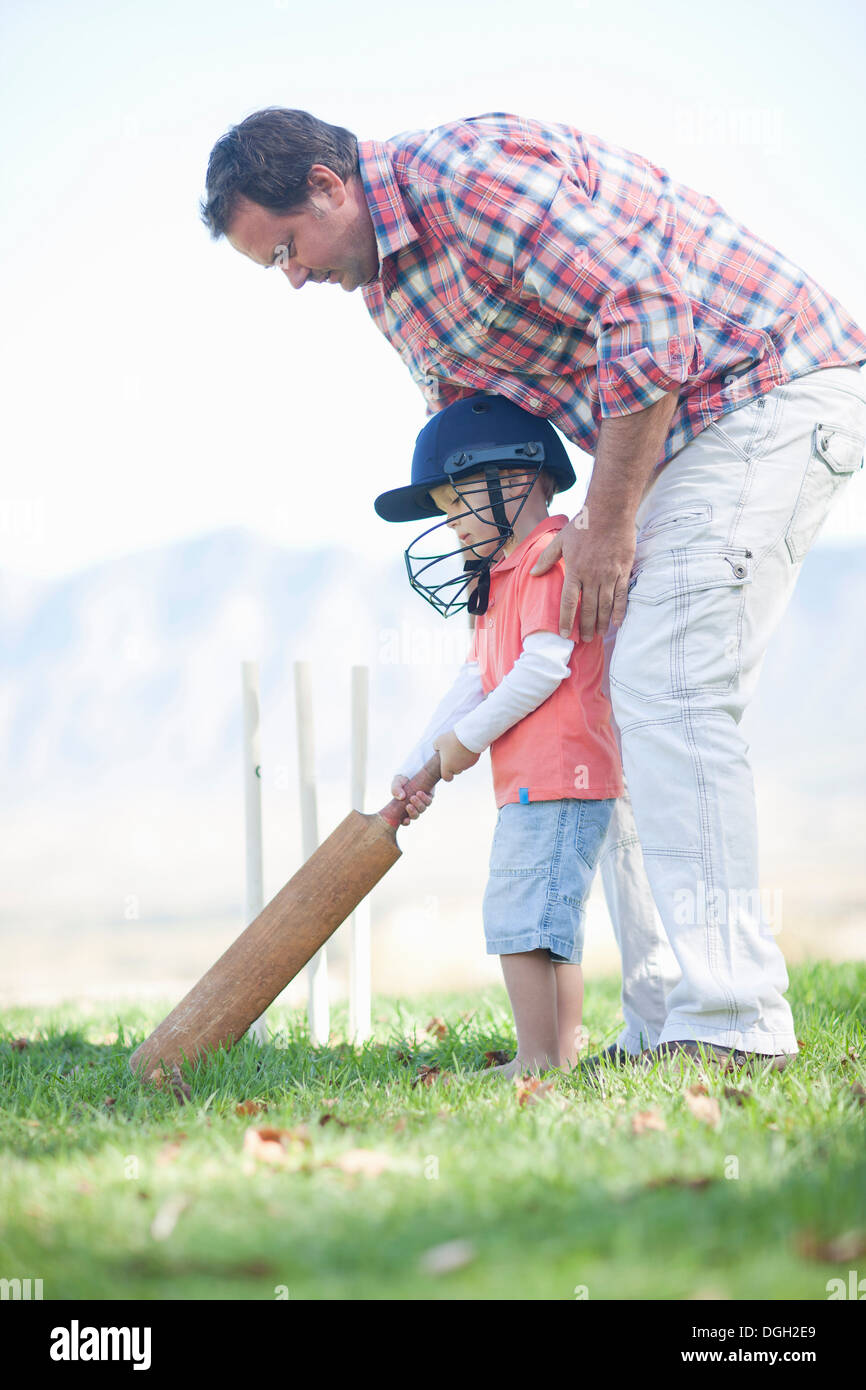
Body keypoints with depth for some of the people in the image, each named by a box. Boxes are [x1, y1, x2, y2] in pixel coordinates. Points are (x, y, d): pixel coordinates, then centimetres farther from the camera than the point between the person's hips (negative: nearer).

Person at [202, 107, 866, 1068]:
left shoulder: (472, 169, -19)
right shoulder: (385, 282, 13)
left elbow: (647, 322, -25)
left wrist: (607, 526, -17)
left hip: (774, 388, -10)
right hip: (674, 439, 10)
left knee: (665, 690, -19)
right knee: (619, 702, 5)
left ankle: (731, 1020, -19)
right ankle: (662, 1031, 6)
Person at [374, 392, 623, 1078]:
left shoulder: (551, 555, -10)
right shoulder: (500, 578, 23)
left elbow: (544, 666, -19)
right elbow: (474, 683, 22)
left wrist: (469, 738, -10)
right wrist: (418, 765, 14)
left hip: (557, 773, -11)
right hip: (530, 782, 11)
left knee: (520, 911, -15)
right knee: (550, 920, 12)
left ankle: (536, 1058, -16)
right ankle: (565, 1051, 17)